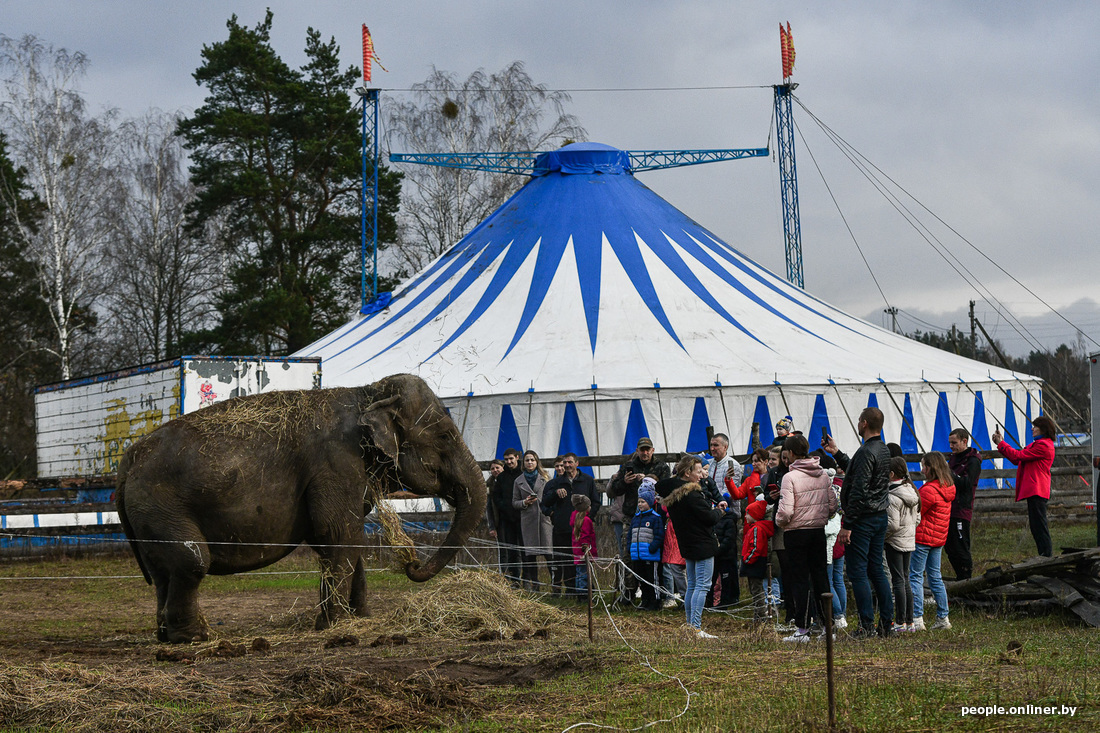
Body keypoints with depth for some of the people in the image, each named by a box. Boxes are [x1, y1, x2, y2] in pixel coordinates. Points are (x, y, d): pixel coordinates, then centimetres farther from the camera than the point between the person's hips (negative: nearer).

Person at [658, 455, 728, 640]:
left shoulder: (672, 491, 6)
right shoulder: (691, 494, -21)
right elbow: (709, 517, -18)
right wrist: (719, 510, 3)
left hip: (688, 546, 9)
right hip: (702, 544, -9)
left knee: (692, 585, 17)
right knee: (702, 585, -7)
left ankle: (690, 625, 22)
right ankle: (696, 629, -11)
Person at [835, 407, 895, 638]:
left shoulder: (866, 452, -18)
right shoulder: (884, 450, 12)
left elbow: (859, 491, -22)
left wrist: (847, 525, -20)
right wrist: (836, 453, 33)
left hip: (863, 519, -9)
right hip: (881, 517, 9)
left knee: (858, 572, -4)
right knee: (877, 570, 13)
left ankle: (867, 625, -6)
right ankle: (887, 624, 13)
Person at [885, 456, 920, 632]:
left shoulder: (892, 497, -19)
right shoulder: (912, 492, 8)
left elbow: (893, 524, -22)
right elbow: (917, 518, 13)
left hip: (895, 542, -8)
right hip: (909, 541, 8)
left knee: (898, 581, -4)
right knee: (905, 580, 14)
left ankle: (900, 622, -2)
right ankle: (909, 621, 15)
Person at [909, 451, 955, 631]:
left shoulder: (929, 490, -18)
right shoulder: (948, 488, 10)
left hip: (923, 537, -9)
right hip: (939, 538, 9)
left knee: (915, 576, -5)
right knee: (935, 576, 15)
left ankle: (917, 619, -10)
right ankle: (942, 618, 15)